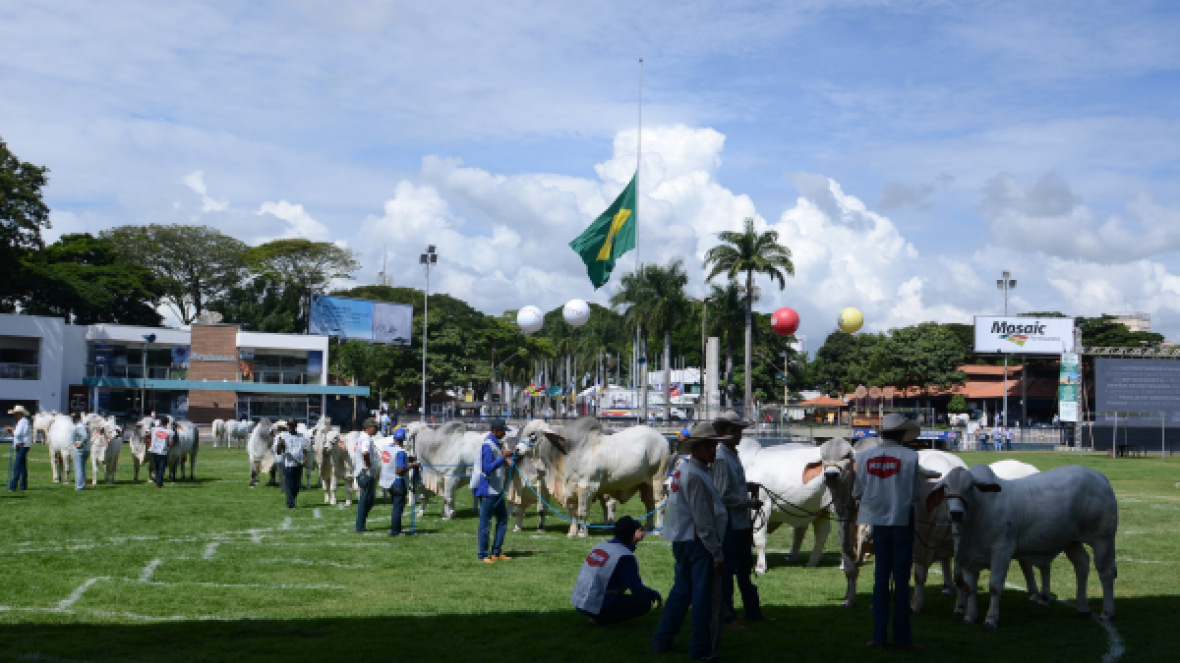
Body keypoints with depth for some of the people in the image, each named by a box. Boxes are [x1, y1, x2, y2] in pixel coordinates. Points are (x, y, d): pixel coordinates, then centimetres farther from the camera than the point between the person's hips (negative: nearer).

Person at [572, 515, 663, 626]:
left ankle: (599, 617, 11)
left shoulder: (601, 546, 9)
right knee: (644, 603, -7)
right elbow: (637, 589, -13)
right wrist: (655, 594, 4)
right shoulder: (625, 556, -14)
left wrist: (634, 542, 29)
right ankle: (602, 620, -9)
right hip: (596, 607, -9)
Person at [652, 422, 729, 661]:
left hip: (682, 541, 10)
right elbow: (703, 520, -21)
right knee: (705, 596, -1)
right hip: (698, 543, -10)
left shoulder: (683, 471, 13)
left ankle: (662, 641, 24)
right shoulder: (696, 476, -18)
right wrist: (717, 553, -18)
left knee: (681, 591, 18)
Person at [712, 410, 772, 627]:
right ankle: (727, 616, 6)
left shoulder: (733, 456, 14)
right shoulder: (720, 459, -16)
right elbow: (723, 496, -20)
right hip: (728, 523, -10)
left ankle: (753, 611, 28)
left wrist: (749, 487, 6)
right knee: (726, 571, -1)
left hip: (742, 522, 10)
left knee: (745, 570, 18)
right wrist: (751, 503, -14)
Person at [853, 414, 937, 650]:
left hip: (877, 522, 3)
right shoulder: (910, 457, -12)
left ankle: (879, 635, 11)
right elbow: (916, 493, -7)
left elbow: (857, 492, 2)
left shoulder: (864, 457, -3)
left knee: (880, 576, 11)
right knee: (901, 577, 4)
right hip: (902, 521, -3)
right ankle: (902, 636, 6)